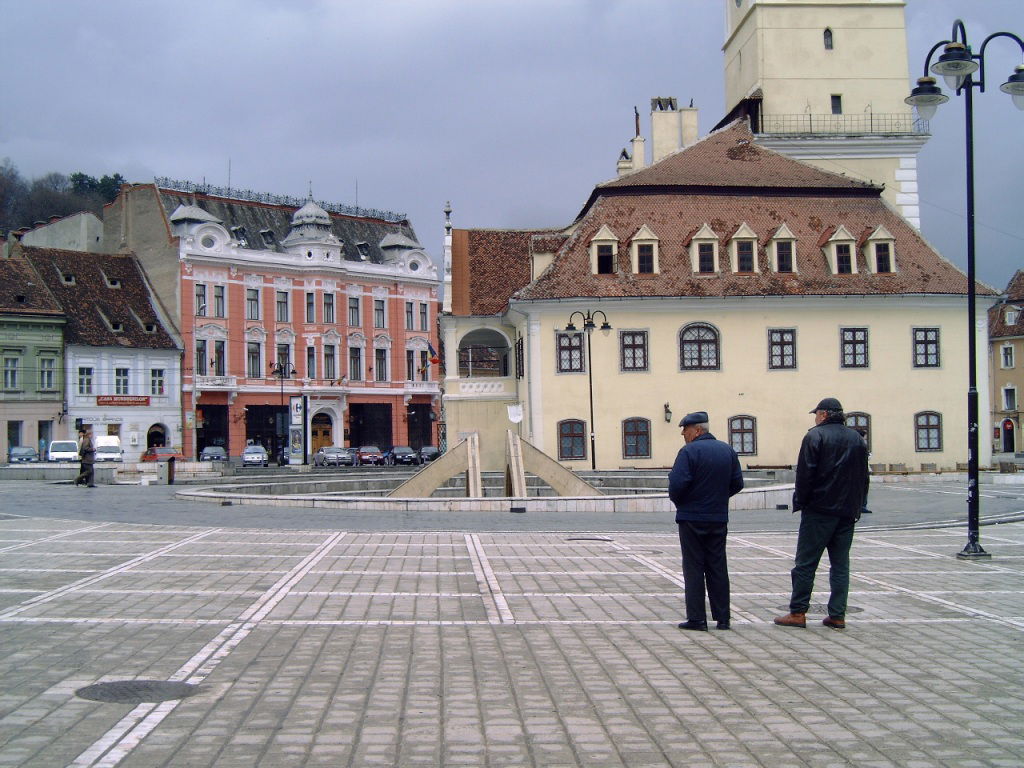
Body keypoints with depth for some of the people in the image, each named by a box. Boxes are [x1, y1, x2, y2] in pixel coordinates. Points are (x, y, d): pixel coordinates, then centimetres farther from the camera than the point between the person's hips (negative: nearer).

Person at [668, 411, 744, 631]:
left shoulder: (689, 452, -14)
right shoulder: (728, 451, 6)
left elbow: (677, 484, -21)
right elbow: (737, 484, 8)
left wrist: (678, 502, -2)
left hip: (692, 518, -5)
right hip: (719, 519, 5)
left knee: (694, 569, 1)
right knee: (718, 568, 11)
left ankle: (697, 619, 1)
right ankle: (722, 618, 13)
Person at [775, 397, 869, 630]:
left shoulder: (815, 436, -7)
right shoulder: (857, 439, 12)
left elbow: (805, 474, -12)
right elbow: (863, 476, 14)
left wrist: (799, 502, -3)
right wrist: (858, 506, 18)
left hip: (819, 510, -6)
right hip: (847, 511, 6)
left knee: (805, 562, -1)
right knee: (840, 564, 8)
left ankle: (797, 612, 0)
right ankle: (837, 615, 6)